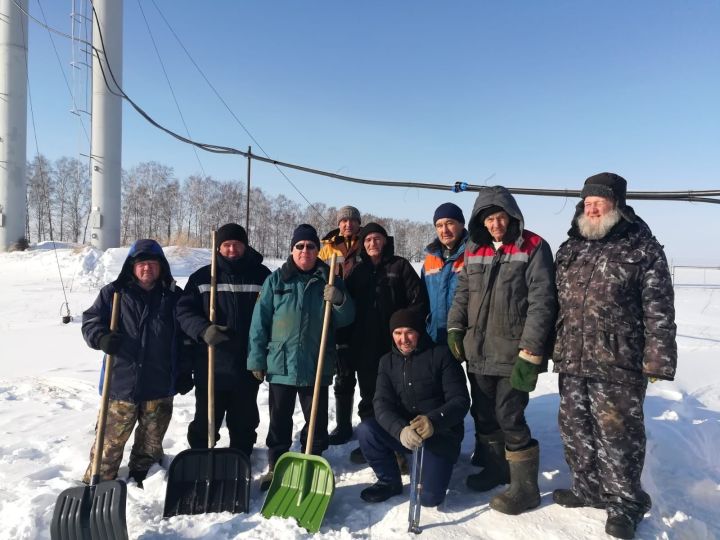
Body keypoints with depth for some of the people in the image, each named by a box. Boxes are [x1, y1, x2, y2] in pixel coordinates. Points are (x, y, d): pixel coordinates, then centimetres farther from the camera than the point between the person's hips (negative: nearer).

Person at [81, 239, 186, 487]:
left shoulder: (174, 296, 4)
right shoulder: (114, 293, 0)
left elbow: (185, 340, 8)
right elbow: (90, 321, 1)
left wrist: (184, 373, 6)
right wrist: (102, 338, -21)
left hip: (160, 385, 2)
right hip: (121, 382, -2)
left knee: (151, 442, 15)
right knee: (110, 440, 7)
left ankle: (139, 482, 34)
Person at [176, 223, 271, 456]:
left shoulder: (261, 275, 0)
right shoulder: (202, 277, 2)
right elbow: (184, 311, -2)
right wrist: (203, 329, -21)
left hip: (247, 366, 0)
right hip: (210, 366, 0)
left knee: (244, 423, 16)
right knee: (205, 422, 12)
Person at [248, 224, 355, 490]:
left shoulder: (329, 280, 3)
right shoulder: (276, 280, 0)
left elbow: (346, 319, 2)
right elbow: (260, 321, 0)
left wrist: (340, 300, -19)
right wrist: (257, 359, -3)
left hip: (317, 365, 1)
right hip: (280, 364, 0)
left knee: (317, 420, 12)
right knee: (279, 420, 12)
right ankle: (275, 466, 29)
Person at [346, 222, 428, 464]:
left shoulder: (400, 266, 1)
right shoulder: (358, 271, 12)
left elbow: (419, 300, -5)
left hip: (394, 344, -4)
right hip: (364, 345, 4)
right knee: (368, 394, 13)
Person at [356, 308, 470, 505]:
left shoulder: (441, 355, -9)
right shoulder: (388, 361, 3)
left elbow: (460, 400, -15)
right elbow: (382, 404, -10)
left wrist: (433, 421, -36)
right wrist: (400, 430, -32)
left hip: (440, 434, -3)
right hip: (401, 433, 3)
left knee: (430, 497, -17)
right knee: (365, 429, -23)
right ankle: (390, 481, 4)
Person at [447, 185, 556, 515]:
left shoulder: (533, 248, -8)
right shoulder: (474, 249, 9)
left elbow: (541, 303, -14)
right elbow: (462, 293, 16)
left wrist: (530, 353, -18)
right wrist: (455, 329, 3)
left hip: (513, 354, -6)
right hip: (478, 351, 6)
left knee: (509, 417, -2)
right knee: (484, 414, 16)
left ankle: (525, 488, 16)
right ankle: (496, 468, 36)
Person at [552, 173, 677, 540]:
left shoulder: (643, 250, -5)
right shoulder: (569, 248, 11)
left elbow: (659, 311, -7)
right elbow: (555, 302, 16)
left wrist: (657, 361, -11)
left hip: (618, 365, -6)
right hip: (571, 361, 6)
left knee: (617, 435, 2)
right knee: (574, 429, 15)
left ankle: (625, 503, 21)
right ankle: (588, 489, 34)